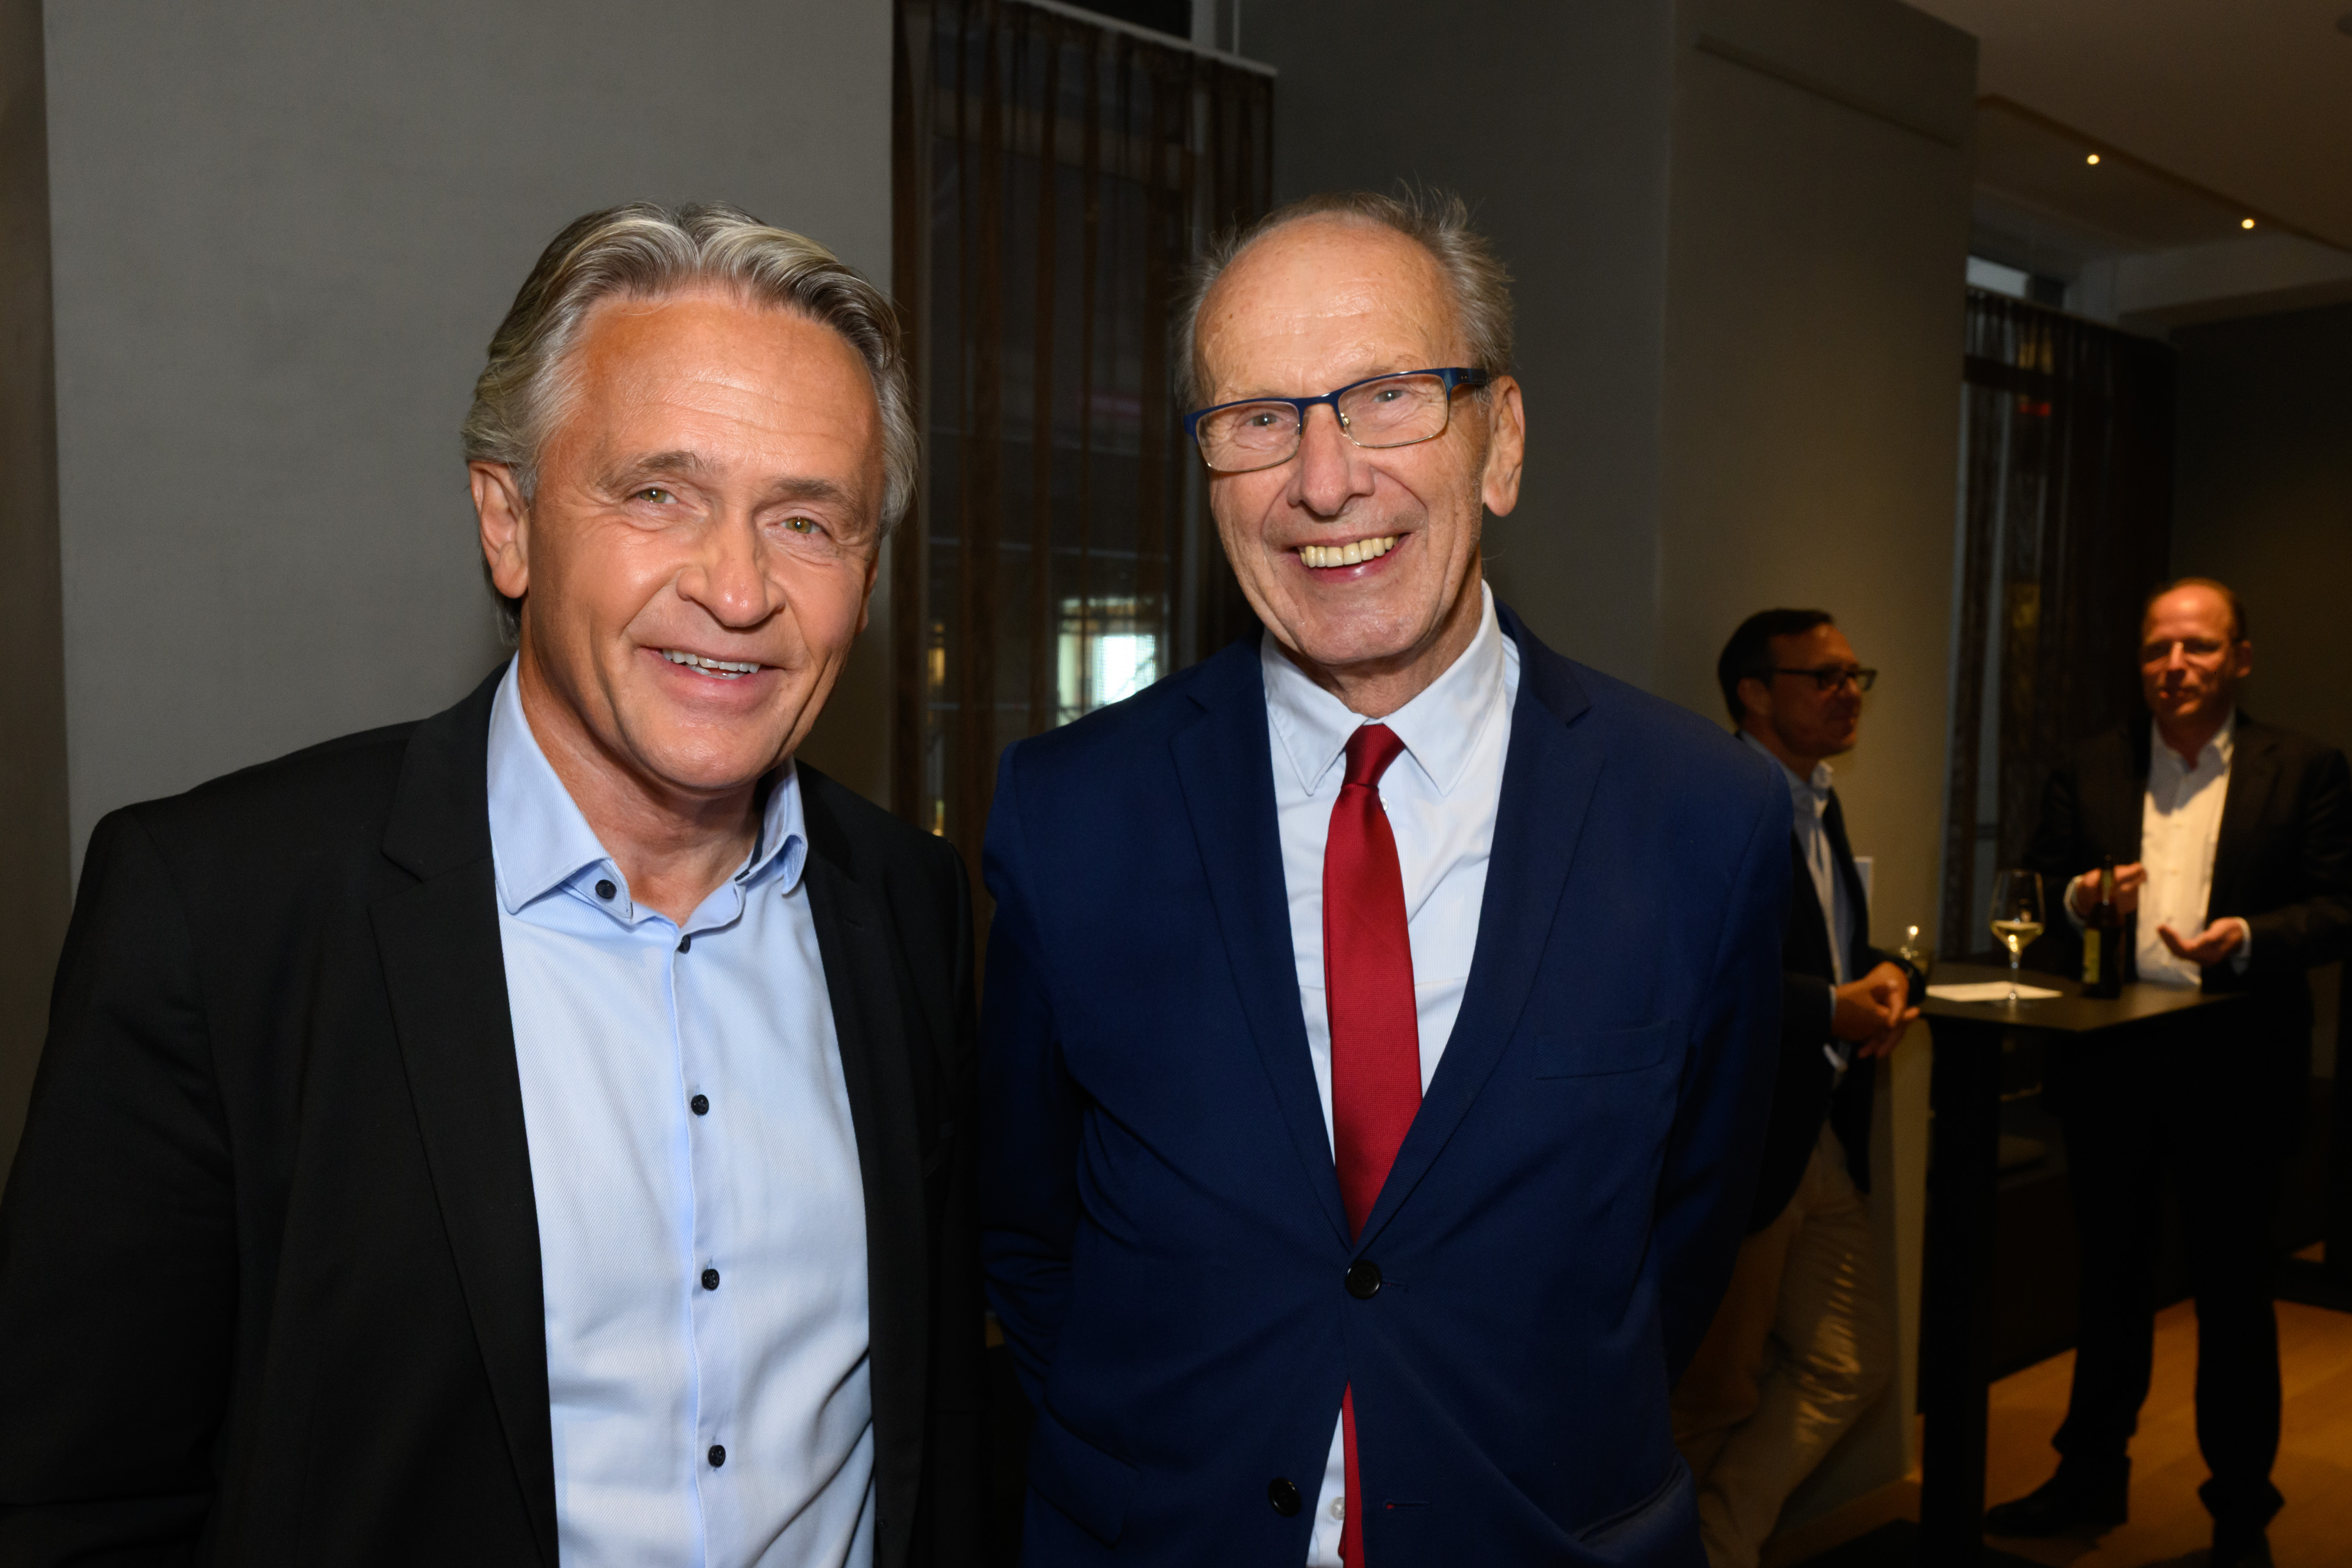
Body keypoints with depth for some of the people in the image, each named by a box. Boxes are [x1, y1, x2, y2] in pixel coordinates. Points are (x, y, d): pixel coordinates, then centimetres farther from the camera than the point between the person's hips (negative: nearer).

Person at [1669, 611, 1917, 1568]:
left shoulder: (1821, 805, 15)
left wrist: (1884, 978, 0)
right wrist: (1833, 1010, -21)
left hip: (1823, 1142, 9)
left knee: (1850, 1367, 17)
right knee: (1717, 1395, 7)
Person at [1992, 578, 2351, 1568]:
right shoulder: (2090, 769, 5)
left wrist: (2248, 938, -23)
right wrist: (2078, 900, -15)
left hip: (2236, 1073, -2)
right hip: (2111, 1068, 3)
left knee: (2234, 1293, 9)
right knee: (2109, 1280, 16)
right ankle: (2092, 1476, 31)